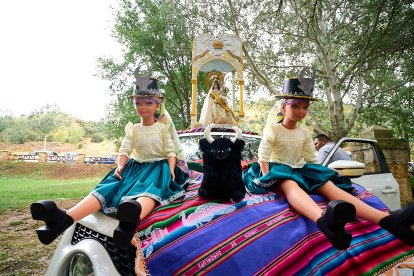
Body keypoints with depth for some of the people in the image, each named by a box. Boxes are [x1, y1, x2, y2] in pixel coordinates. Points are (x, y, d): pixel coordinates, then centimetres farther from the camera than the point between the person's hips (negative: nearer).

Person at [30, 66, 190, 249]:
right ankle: (65, 218, -48)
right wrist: (120, 166, -17)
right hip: (136, 166, 4)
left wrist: (171, 171, -21)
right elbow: (124, 151, 5)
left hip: (159, 166, -3)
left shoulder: (163, 127, 7)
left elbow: (171, 151, -1)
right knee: (110, 186, -25)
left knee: (150, 186, -41)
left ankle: (134, 217, -78)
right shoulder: (132, 129, 16)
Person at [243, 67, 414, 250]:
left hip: (300, 169, 6)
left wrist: (317, 174, 4)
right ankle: (324, 221, -80)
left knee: (329, 186, -24)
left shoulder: (304, 133, 13)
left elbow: (311, 158, 16)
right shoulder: (272, 130, -4)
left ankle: (387, 219, -45)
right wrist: (267, 177, -22)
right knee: (290, 185, -43)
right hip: (278, 169, -5)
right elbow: (263, 156, -9)